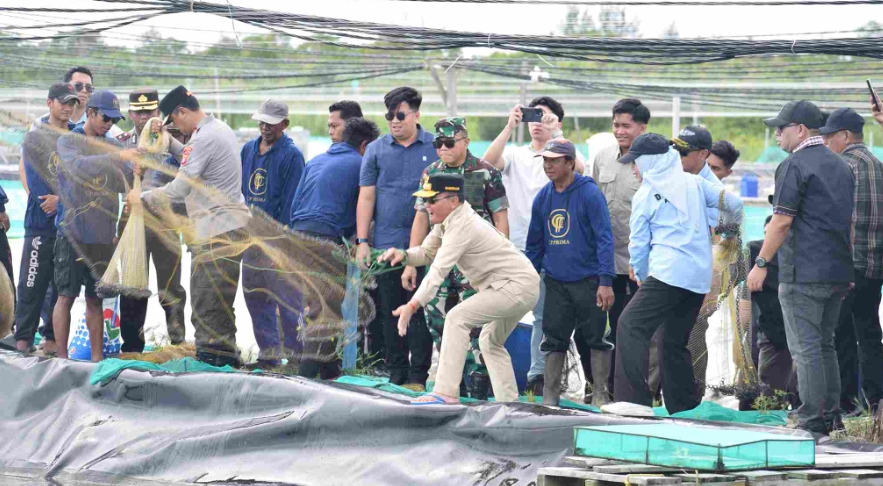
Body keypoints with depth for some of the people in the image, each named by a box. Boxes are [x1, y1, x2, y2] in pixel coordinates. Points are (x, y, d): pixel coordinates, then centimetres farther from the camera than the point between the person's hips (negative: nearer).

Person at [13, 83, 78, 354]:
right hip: (42, 223, -4)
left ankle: (52, 340, 12)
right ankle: (23, 340, -1)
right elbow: (35, 180, -8)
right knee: (32, 286, -5)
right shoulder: (35, 139, 0)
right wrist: (53, 201, -17)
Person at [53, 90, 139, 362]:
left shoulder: (114, 146, 11)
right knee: (66, 296, -3)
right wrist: (116, 157, -32)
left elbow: (125, 185, 6)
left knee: (96, 299, 8)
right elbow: (78, 166, -23)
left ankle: (97, 357, 11)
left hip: (104, 234, 5)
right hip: (74, 233, -5)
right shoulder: (68, 142, -3)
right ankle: (62, 357, 0)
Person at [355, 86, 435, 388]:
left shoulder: (436, 148, 4)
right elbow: (366, 197, 8)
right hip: (386, 244, 2)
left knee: (420, 310, -4)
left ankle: (418, 377, -1)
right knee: (390, 311, 5)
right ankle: (397, 374, 12)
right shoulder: (376, 150, 8)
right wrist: (362, 241, 1)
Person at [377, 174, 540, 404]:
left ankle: (446, 392, -25)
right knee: (490, 342, 25)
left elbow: (438, 271, -32)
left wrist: (412, 305, -39)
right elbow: (427, 253, 13)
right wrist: (403, 255, -9)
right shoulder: (447, 220, 8)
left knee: (457, 318, -21)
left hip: (518, 287, -11)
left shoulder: (462, 226, -23)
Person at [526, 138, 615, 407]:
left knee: (596, 339, 2)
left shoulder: (589, 193, -9)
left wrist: (606, 281, -18)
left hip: (588, 281, -5)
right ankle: (550, 395, 10)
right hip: (556, 281, 5)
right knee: (554, 340, 6)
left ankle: (600, 394, 10)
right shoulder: (543, 198, 8)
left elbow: (604, 239, -12)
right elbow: (535, 244, 16)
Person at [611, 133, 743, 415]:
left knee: (630, 326, -12)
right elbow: (733, 204, 15)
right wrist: (732, 225, 35)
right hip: (700, 277, 7)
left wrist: (641, 276, 22)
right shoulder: (694, 183, 14)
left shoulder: (644, 196, 2)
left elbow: (639, 243, 7)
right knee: (675, 341, 16)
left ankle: (634, 399, -26)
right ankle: (684, 408, 16)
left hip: (668, 274, -7)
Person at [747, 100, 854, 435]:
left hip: (803, 273, -8)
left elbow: (782, 220, -14)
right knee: (825, 344, 16)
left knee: (805, 348, -5)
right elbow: (850, 221, 20)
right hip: (838, 274, 8)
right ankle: (832, 415, 17)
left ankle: (813, 420, -7)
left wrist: (761, 263, -8)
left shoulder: (795, 166, -10)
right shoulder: (840, 166, 16)